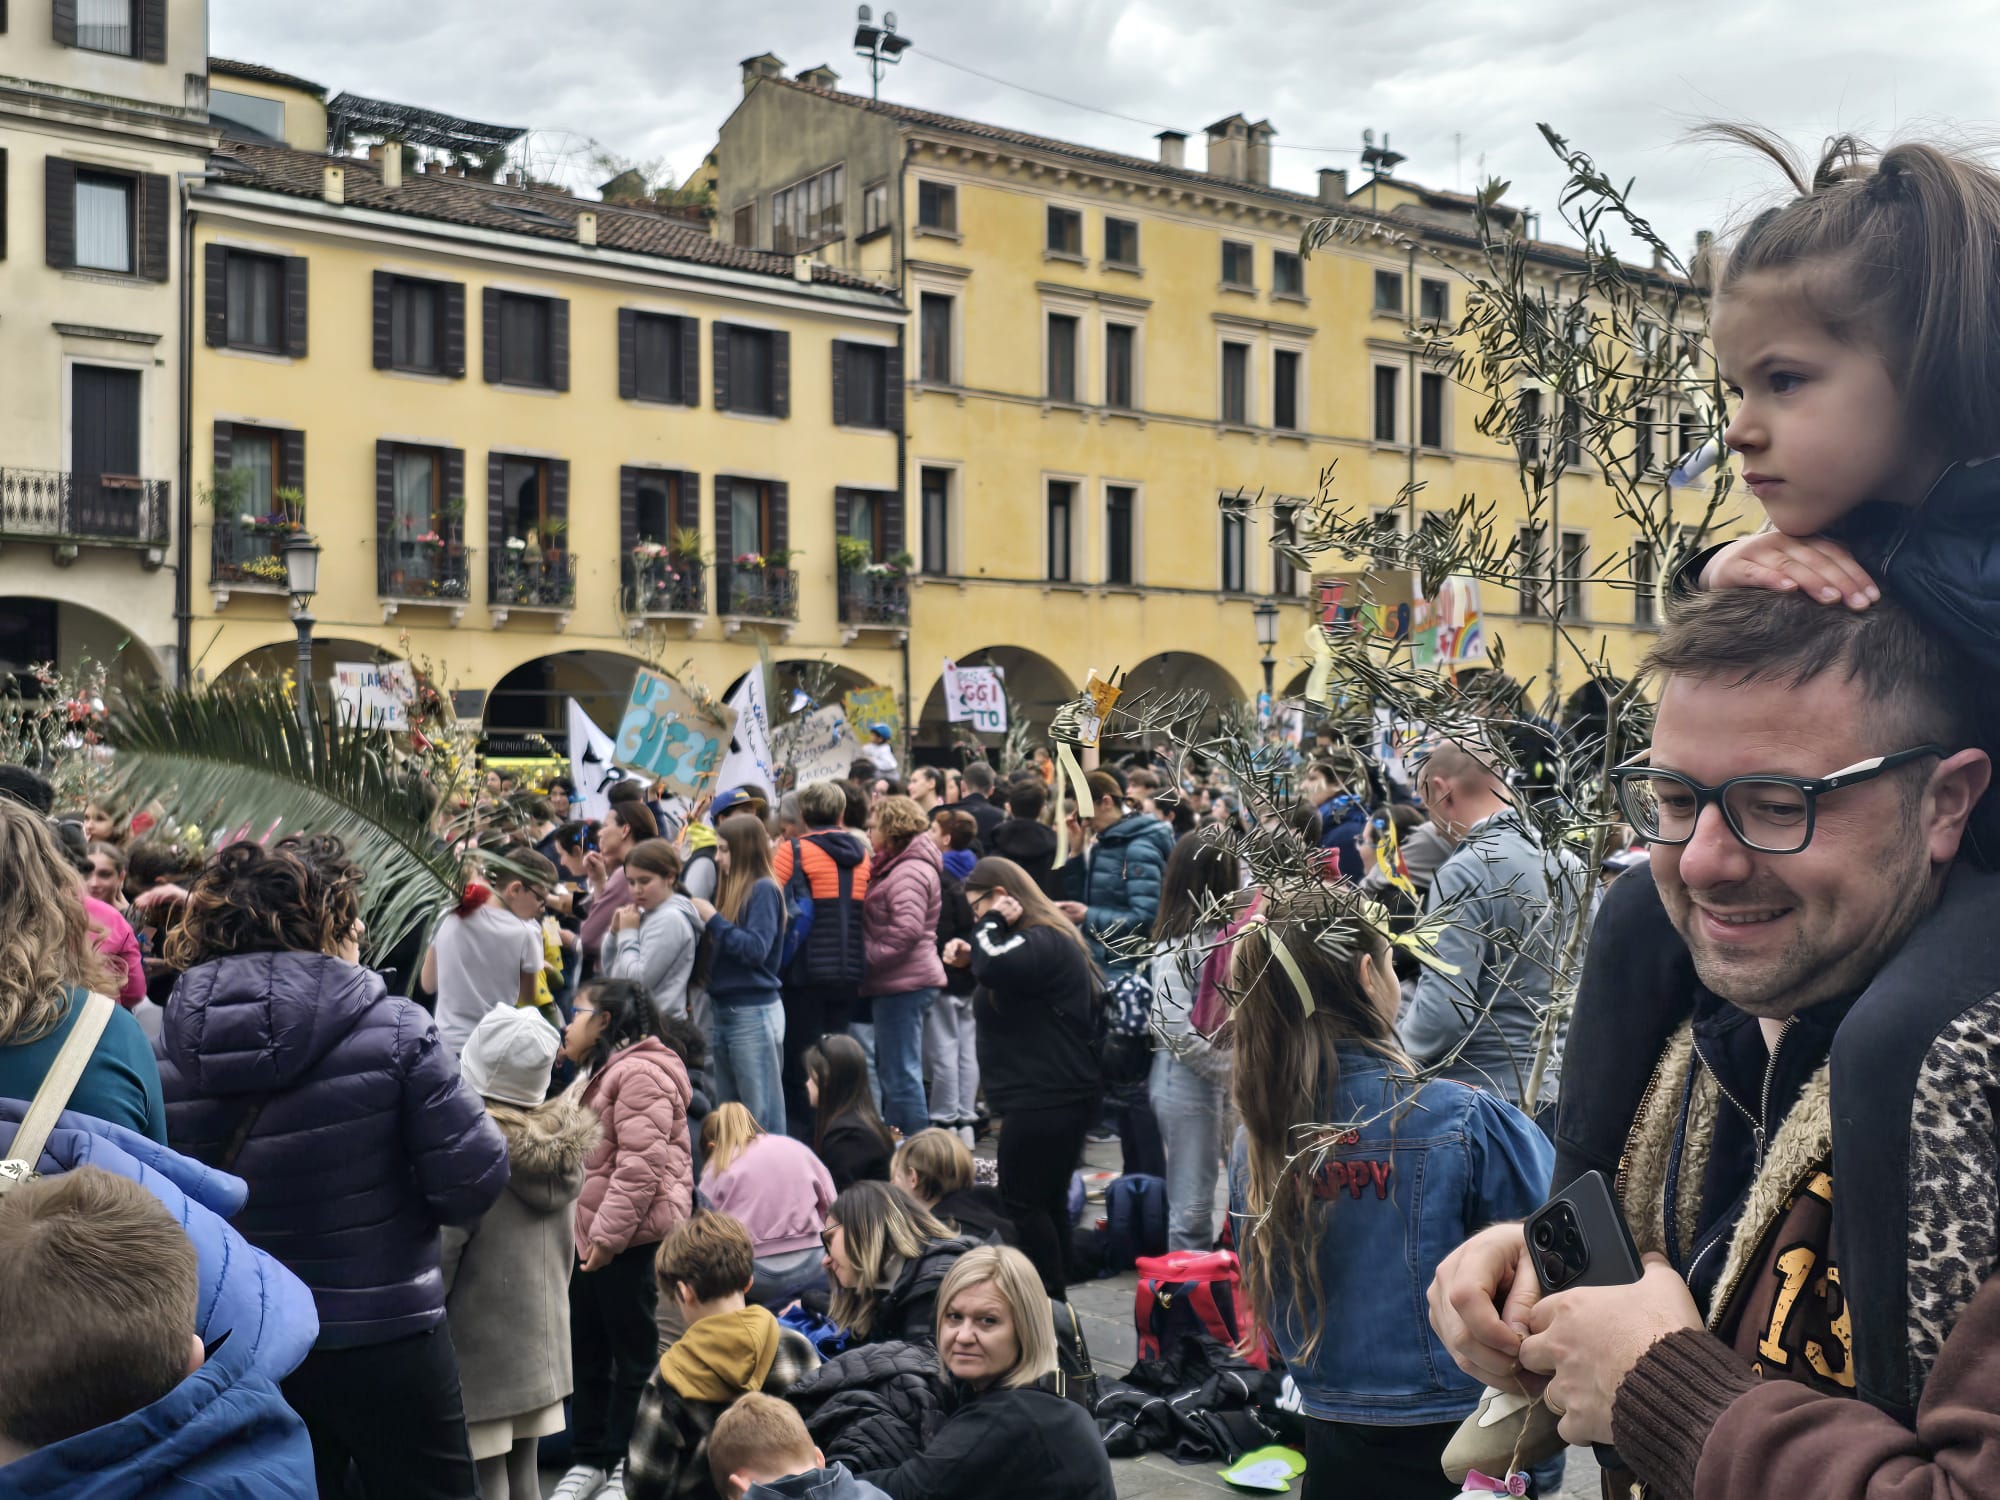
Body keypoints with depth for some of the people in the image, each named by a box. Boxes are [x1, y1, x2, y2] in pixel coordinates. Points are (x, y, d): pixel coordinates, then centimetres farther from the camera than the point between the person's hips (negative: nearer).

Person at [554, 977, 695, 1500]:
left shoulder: (640, 1073, -16)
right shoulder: (602, 1072, 20)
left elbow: (642, 1165, -23)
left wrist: (608, 1233, -22)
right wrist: (588, 1231, 20)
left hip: (633, 1239, -11)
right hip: (592, 1238, 11)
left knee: (634, 1352, 2)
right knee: (588, 1351, 16)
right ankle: (590, 1457, 27)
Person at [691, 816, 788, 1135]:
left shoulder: (763, 890, -9)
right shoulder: (734, 889, 14)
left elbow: (756, 949, -19)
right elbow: (723, 949, 13)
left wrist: (713, 918, -14)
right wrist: (703, 921, -1)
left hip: (753, 1013, -9)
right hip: (723, 1010, 9)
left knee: (762, 1115, -5)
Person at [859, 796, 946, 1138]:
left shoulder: (910, 872, -14)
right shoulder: (895, 868, 19)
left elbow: (907, 929, -24)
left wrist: (871, 956, -18)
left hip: (905, 983, -11)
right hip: (898, 983, 11)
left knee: (901, 1074, -7)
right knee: (894, 1071, 17)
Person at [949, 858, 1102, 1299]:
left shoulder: (1042, 942, -17)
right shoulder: (1049, 936, 18)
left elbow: (994, 967, -34)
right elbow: (1003, 981, 27)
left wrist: (992, 924, -16)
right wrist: (969, 957, 8)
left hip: (1045, 1098, -11)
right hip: (1057, 1094, 11)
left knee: (1022, 1202, -5)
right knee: (1049, 1202, 14)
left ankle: (1049, 1302, 1)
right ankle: (1055, 1301, 21)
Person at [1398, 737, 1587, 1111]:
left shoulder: (1465, 873, -18)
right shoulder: (1570, 862, 6)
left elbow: (1441, 1012, -23)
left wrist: (1391, 1053, -5)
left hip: (1479, 1094, -8)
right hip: (1553, 1089, 8)